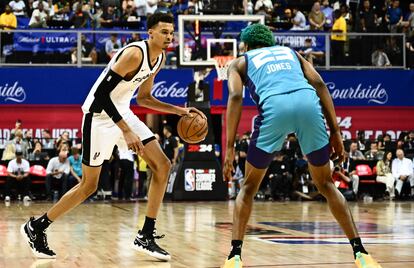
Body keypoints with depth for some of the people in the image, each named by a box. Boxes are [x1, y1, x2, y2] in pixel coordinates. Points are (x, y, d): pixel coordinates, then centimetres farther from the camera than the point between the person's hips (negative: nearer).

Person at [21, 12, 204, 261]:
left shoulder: (160, 58, 4)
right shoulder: (134, 54, -24)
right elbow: (102, 94, -27)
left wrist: (180, 111, 9)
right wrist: (126, 132, -29)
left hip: (123, 113, 8)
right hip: (100, 115, -8)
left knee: (162, 165, -3)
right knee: (89, 186, -2)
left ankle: (146, 237, 1)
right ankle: (36, 227, 16)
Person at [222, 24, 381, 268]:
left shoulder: (240, 62, 29)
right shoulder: (290, 52, 36)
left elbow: (236, 96, 9)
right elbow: (319, 84, 19)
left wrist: (230, 148, 5)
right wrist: (335, 132, 15)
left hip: (274, 106, -2)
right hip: (308, 103, 2)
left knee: (249, 186, 17)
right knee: (326, 185, 18)